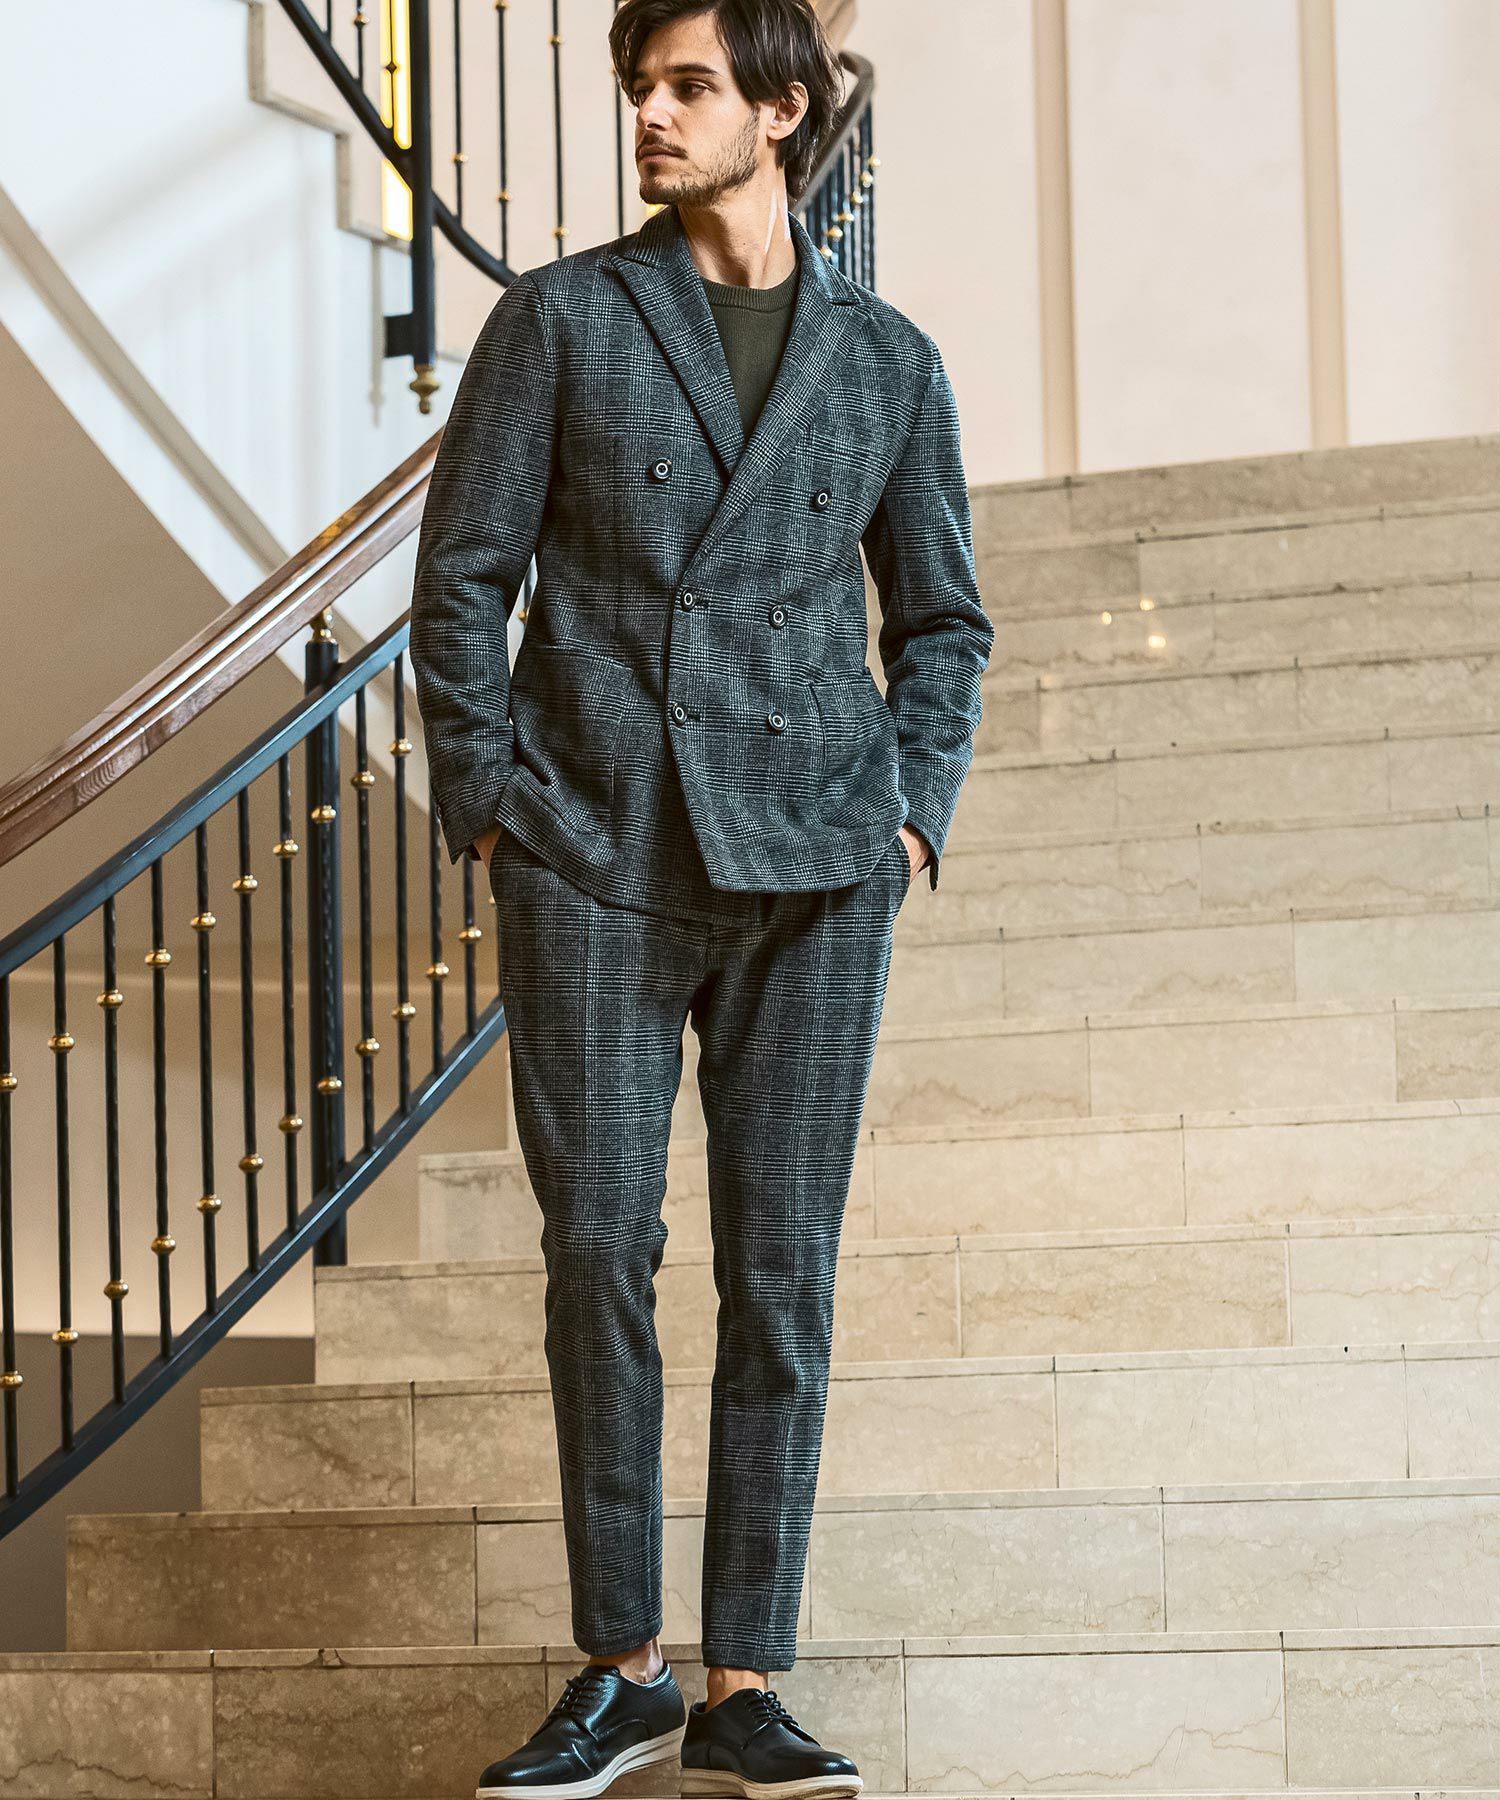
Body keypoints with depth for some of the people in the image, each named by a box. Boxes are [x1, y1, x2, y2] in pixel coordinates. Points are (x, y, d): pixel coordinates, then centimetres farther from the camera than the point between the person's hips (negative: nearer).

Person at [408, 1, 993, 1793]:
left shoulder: (888, 361, 10)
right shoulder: (558, 319, 6)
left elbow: (941, 618, 18)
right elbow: (461, 574, 5)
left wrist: (910, 819, 5)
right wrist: (486, 809, -3)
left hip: (809, 868, 1)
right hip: (593, 861, -1)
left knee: (780, 1270, 0)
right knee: (599, 1252, -2)